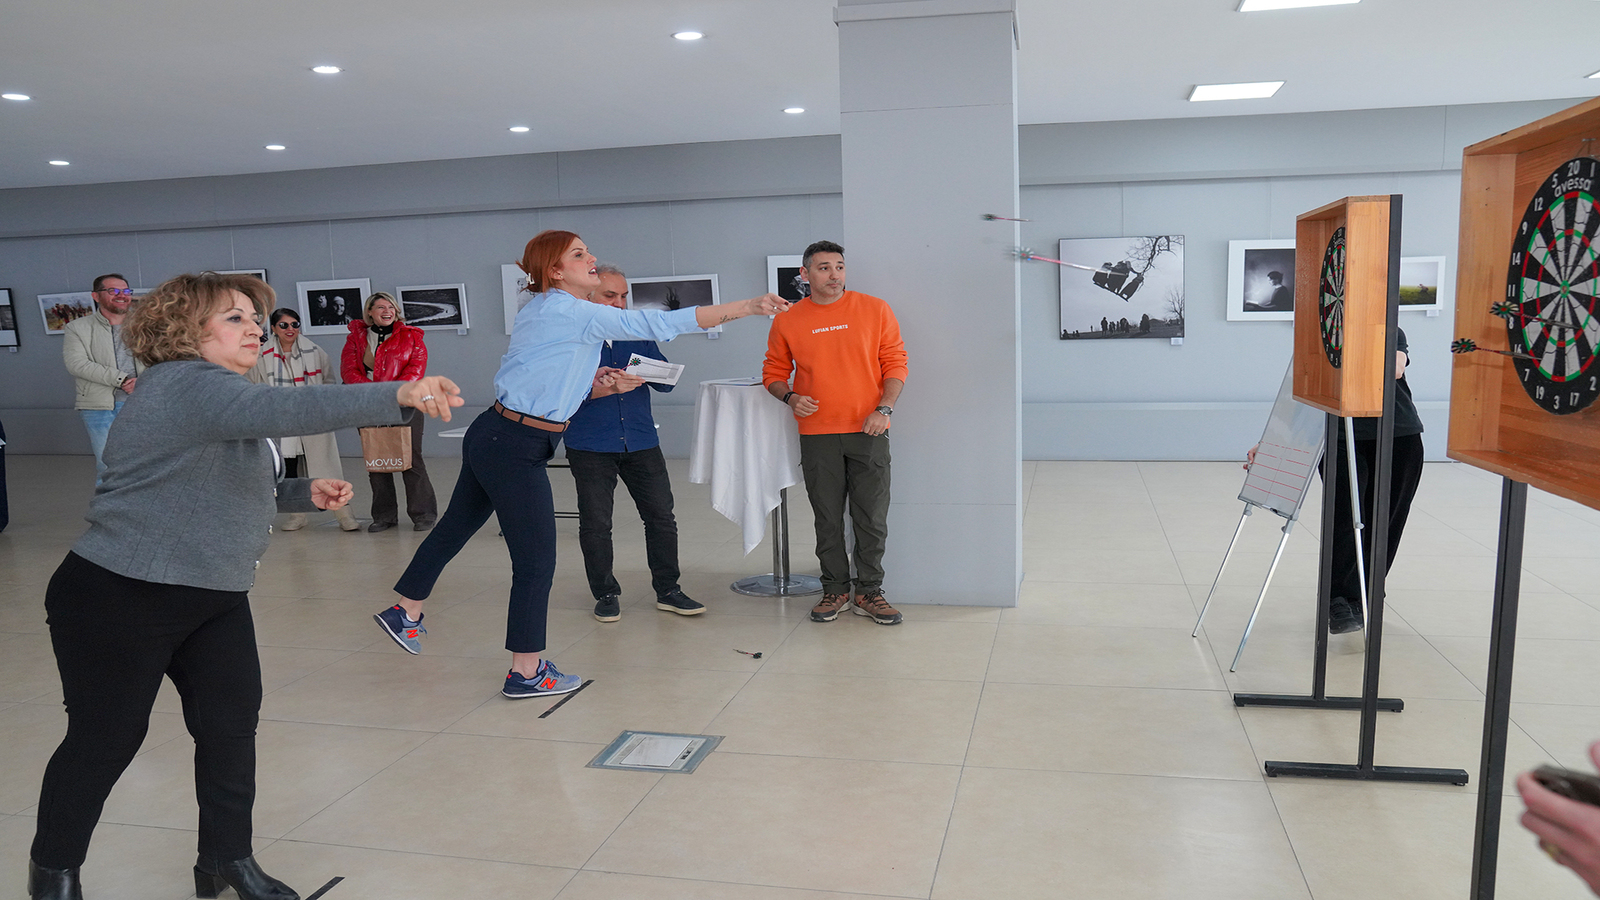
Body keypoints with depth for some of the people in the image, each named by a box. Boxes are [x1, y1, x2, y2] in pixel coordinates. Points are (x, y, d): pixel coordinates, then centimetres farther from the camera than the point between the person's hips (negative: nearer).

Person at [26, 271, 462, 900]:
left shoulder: (218, 395, 12)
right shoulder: (186, 384, -21)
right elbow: (284, 410, -40)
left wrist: (303, 491, 2)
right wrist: (398, 398, -50)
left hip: (215, 599, 9)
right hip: (121, 598, -9)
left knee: (231, 725, 5)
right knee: (106, 738, 7)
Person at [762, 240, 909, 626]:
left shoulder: (875, 310, 2)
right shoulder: (788, 320, 4)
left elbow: (895, 363, 3)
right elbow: (774, 373, 11)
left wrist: (884, 408, -9)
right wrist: (790, 397, -9)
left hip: (868, 431, 0)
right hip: (817, 435, 1)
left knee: (872, 519, 3)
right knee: (828, 520, 7)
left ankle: (869, 593, 16)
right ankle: (835, 591, 21)